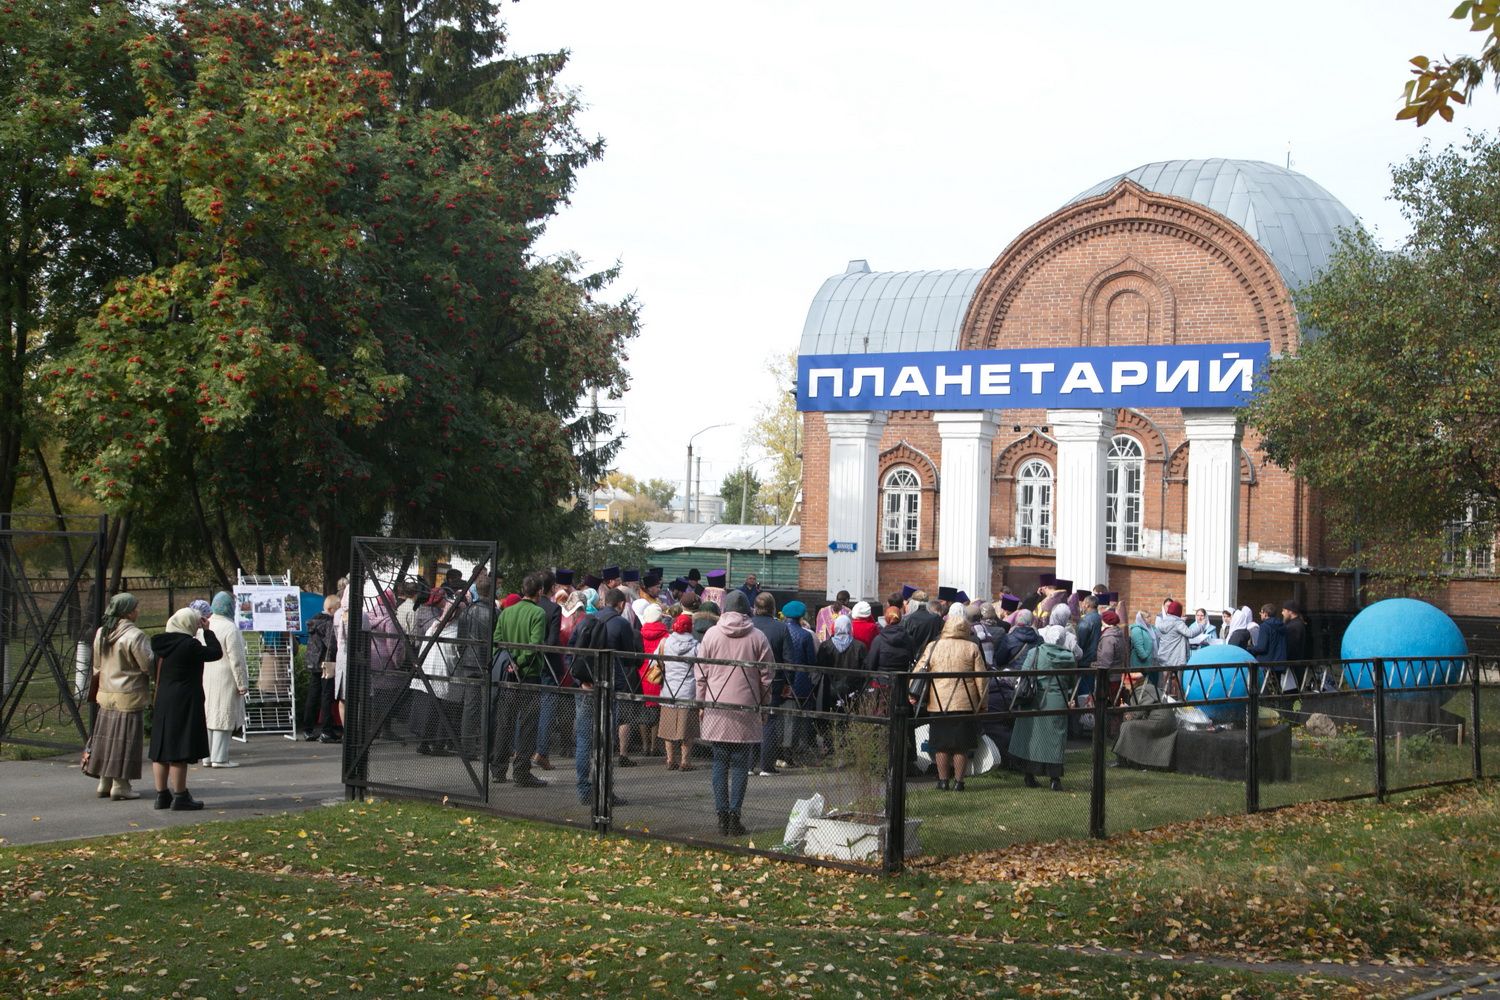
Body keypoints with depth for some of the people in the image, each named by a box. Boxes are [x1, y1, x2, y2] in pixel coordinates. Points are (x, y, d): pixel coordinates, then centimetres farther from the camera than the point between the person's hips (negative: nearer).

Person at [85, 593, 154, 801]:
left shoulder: (101, 633, 8)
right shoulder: (134, 636, -17)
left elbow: (97, 666, 16)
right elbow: (148, 665, -16)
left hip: (106, 694, 7)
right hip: (129, 696, -7)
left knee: (107, 736, 14)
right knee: (125, 739, -1)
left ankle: (105, 783, 19)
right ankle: (120, 785, 1)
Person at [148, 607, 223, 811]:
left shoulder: (164, 643, 4)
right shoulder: (188, 645, -17)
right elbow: (216, 653, -10)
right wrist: (208, 631, 3)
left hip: (163, 702, 8)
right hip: (183, 703, -8)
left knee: (162, 749, 10)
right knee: (179, 751, -4)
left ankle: (162, 794, 16)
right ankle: (180, 797, -1)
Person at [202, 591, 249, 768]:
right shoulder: (230, 628, -17)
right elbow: (236, 660, -16)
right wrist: (242, 683, -9)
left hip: (205, 679, 7)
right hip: (224, 679, -7)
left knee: (208, 717, 14)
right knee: (223, 718, -2)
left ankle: (208, 755, 18)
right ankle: (219, 758, -2)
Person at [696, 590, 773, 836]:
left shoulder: (711, 634, 3)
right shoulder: (757, 637, 0)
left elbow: (701, 675, 5)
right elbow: (766, 676, 4)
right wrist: (764, 705, 14)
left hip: (716, 708, 1)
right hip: (746, 709, -1)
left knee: (720, 762, 8)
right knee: (740, 764, 3)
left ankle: (722, 816, 5)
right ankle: (734, 815, -2)